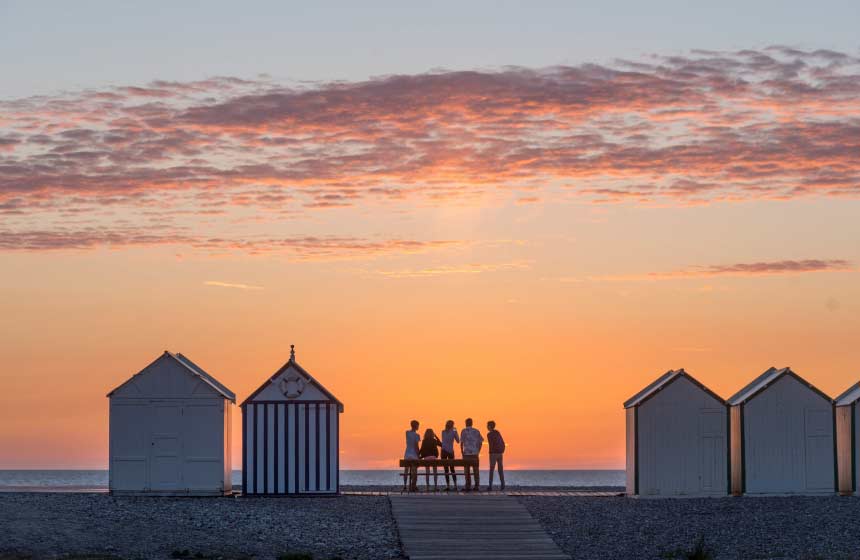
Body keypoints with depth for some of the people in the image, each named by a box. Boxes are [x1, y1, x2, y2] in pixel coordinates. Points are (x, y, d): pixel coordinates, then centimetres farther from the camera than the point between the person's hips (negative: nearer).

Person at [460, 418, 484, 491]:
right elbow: (480, 442, 6)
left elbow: (461, 442, -9)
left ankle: (468, 486, 0)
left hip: (466, 453, -3)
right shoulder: (476, 431, 7)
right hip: (475, 453, 3)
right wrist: (478, 451, 13)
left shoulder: (464, 431, -3)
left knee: (467, 469, 3)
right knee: (476, 469, 7)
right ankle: (476, 486, 6)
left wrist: (462, 451, 0)